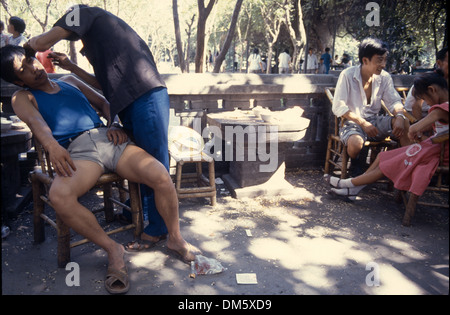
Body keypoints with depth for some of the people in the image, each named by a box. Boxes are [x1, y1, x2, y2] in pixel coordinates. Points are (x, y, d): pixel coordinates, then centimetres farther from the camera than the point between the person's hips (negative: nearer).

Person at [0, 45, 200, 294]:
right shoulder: (23, 98, 18)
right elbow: (35, 121, -5)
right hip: (78, 151, -2)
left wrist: (115, 124, 5)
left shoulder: (70, 81, 30)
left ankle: (175, 238, -1)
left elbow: (103, 103, 28)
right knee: (59, 196, -37)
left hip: (110, 139, 3)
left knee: (161, 176, -24)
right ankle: (112, 250, -16)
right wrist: (52, 146, -27)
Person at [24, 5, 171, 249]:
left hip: (147, 98, -10)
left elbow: (43, 43, -5)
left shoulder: (83, 11, 7)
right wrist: (71, 67, 31)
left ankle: (157, 229, 4)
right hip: (130, 104, 10)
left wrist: (29, 43, 17)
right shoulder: (97, 41, 32)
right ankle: (139, 212, 30)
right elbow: (105, 84, 30)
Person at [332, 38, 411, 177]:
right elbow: (338, 107, -15)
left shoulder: (384, 77, 2)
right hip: (352, 123, -4)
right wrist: (362, 123, -22)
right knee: (356, 143, -36)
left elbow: (394, 101, 3)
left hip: (374, 120, 4)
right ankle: (356, 164, 1)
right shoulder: (347, 75, -12)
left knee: (404, 123, -22)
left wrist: (399, 115, -22)